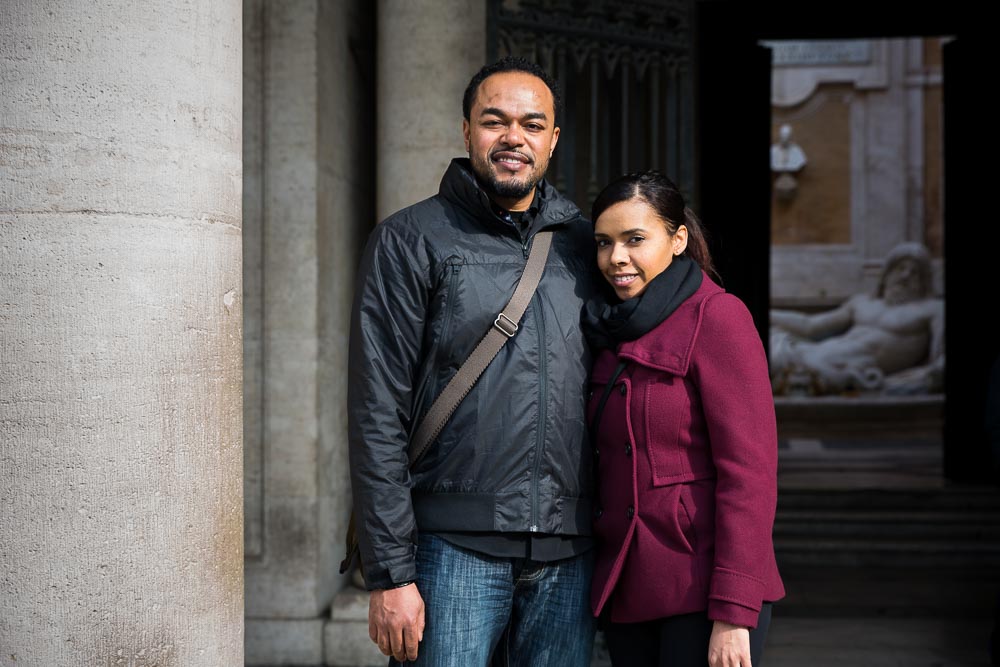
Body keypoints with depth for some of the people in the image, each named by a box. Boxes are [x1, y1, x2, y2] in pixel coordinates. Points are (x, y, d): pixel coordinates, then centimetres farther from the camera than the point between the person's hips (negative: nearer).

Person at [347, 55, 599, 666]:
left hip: (568, 554, 4)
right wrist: (390, 572, -10)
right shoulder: (411, 241, 0)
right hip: (454, 548, -4)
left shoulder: (583, 244, 12)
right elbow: (378, 416, -5)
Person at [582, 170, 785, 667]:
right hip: (626, 593, 7)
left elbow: (749, 471, -14)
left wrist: (733, 614, -18)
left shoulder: (715, 317, -8)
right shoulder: (614, 334, 14)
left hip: (702, 590, -6)